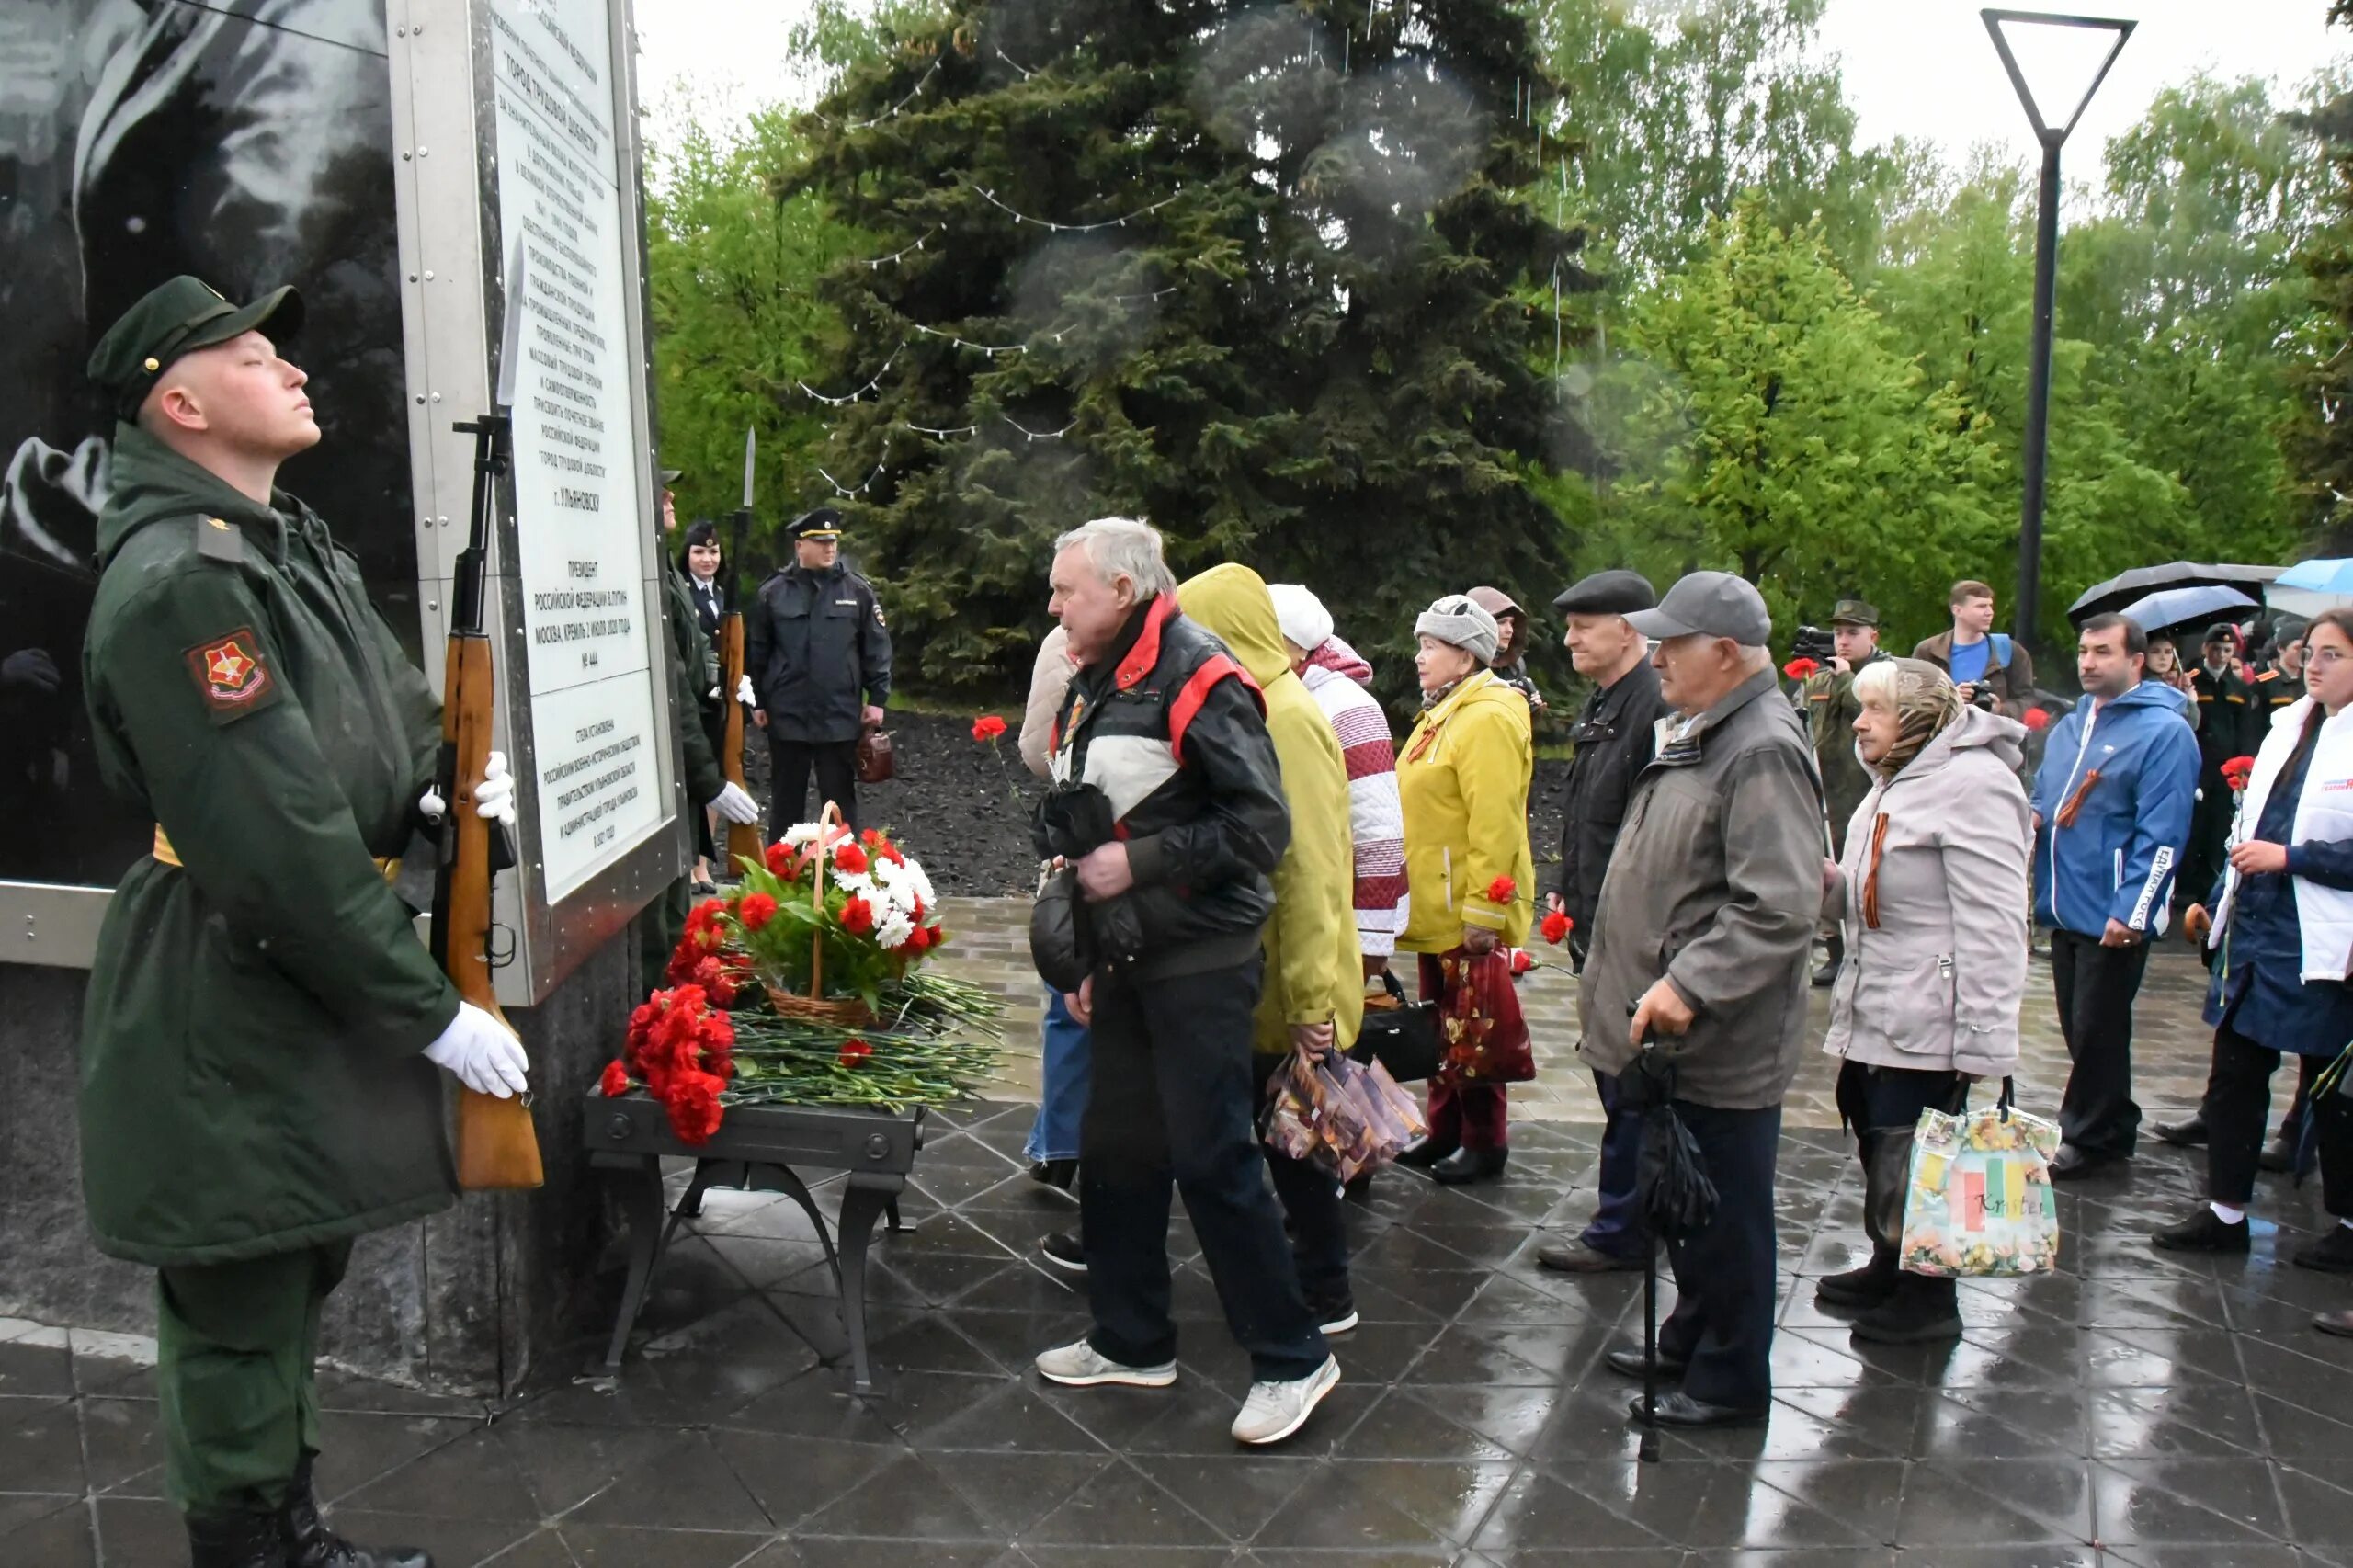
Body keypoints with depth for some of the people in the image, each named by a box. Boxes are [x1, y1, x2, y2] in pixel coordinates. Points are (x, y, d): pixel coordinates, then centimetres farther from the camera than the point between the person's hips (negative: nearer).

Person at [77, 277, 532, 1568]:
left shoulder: (291, 541, 11)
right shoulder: (179, 580, -22)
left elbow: (393, 704, 19)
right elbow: (281, 841, -26)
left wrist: (445, 779, -5)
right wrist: (431, 1012, -22)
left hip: (310, 981, 10)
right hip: (231, 1013, -10)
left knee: (296, 1275, 22)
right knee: (240, 1312, 6)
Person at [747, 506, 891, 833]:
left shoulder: (858, 590, 1)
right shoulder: (773, 593, 1)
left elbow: (877, 648, 3)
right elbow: (756, 652, 5)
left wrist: (877, 698, -2)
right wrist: (757, 702, 3)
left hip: (841, 717, 0)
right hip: (787, 717, 0)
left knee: (840, 799, 7)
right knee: (787, 798, 11)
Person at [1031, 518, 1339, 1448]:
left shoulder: (1198, 681, -16)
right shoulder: (1095, 689, 13)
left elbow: (1261, 827, -21)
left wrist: (1139, 862, -19)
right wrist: (1087, 957, 19)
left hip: (1201, 967, -9)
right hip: (1128, 963, 9)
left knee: (1213, 1161, -4)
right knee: (1115, 1151, 14)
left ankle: (1292, 1360, 12)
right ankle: (1132, 1342, 31)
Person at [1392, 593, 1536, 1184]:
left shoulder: (1488, 719, -18)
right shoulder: (1442, 713, 14)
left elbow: (1495, 824, -23)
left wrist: (1483, 913, -25)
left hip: (1469, 911, -10)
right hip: (1437, 907, 10)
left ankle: (1486, 1144, 15)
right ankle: (1444, 1133, 30)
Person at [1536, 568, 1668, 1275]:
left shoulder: (1656, 707, -19)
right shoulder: (1600, 704, 13)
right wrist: (1568, 890, 18)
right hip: (1596, 928, 10)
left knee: (1627, 1085, 1)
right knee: (1617, 1078, 19)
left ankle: (1619, 1231, 12)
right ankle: (1632, 1215, 32)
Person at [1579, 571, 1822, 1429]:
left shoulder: (1762, 751, -20)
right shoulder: (1696, 732, 13)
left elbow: (1777, 909, -27)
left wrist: (1687, 986, -29)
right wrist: (1628, 983, 22)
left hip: (1722, 1044, -10)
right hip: (1672, 1033, 10)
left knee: (1726, 1212, 5)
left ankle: (1730, 1380, 20)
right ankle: (1690, 1340, 39)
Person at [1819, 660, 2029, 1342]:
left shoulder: (1972, 784, -17)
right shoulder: (1898, 781, 16)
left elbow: (1992, 926, -22)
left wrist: (1984, 1046, -24)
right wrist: (1833, 884, 1)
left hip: (1927, 1024, -10)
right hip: (1875, 1016, 10)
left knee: (1913, 1164, 1)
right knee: (1878, 1148, 19)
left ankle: (1929, 1298, 17)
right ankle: (1889, 1269, 35)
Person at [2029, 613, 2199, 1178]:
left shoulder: (2164, 732, -12)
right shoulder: (2070, 727, 13)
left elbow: (2162, 834, -18)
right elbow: (2044, 793, 26)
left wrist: (2131, 912, -22)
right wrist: (2032, 815, 2)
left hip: (2113, 917, -8)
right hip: (2065, 907, 8)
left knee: (2096, 1031, 2)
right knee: (2080, 1028, 16)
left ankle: (2089, 1137, 17)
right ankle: (2109, 1127, 31)